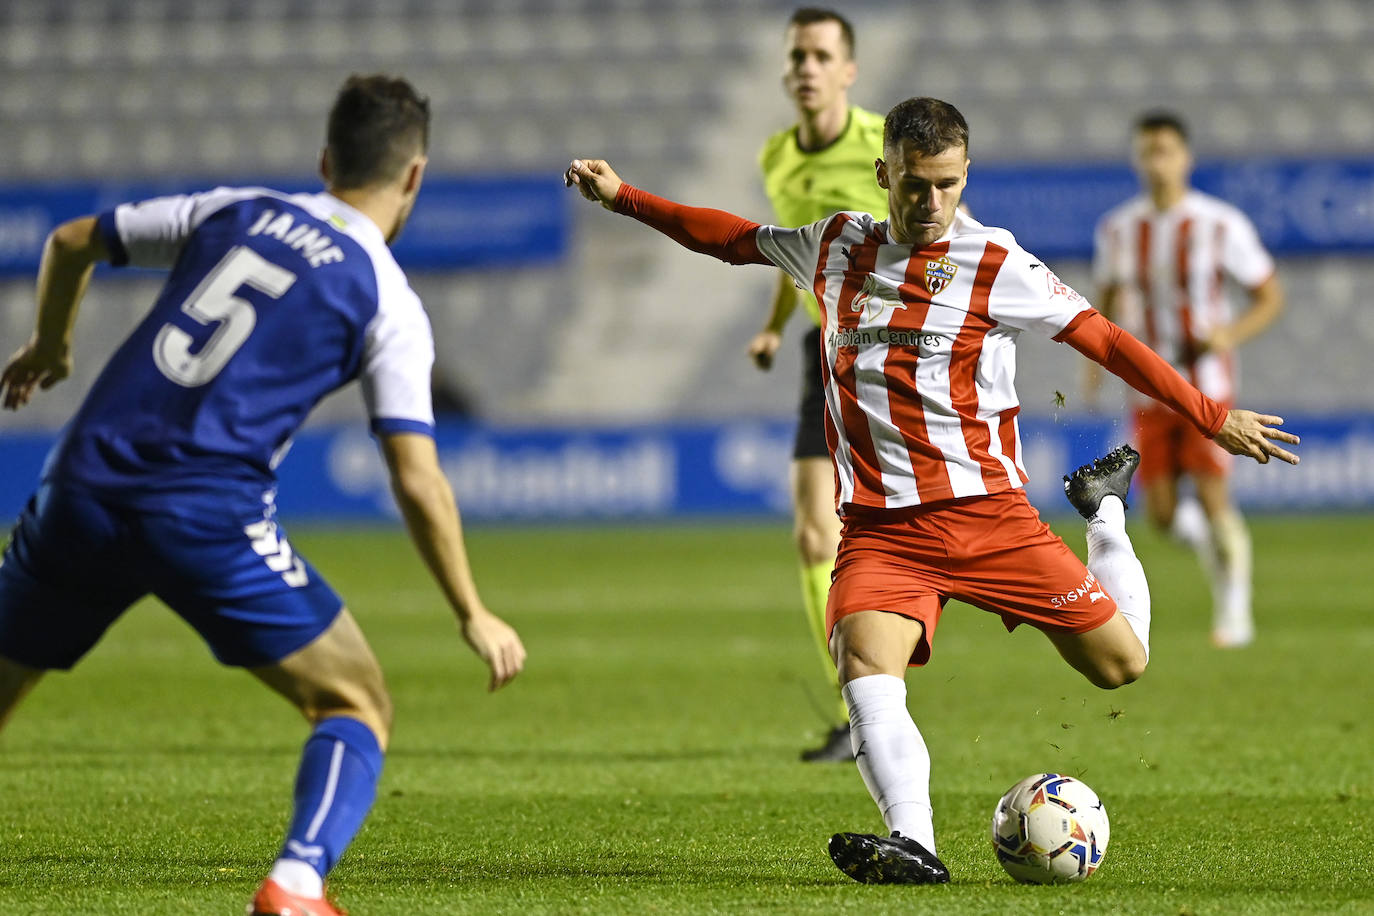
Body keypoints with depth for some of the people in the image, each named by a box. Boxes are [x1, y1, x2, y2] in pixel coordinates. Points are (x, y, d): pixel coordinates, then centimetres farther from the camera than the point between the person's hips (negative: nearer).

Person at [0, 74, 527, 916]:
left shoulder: (232, 211, 15)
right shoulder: (388, 302, 3)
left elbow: (71, 242, 23)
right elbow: (416, 479, -3)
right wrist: (474, 616, 6)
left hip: (86, 482, 4)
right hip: (210, 518, -4)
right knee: (358, 707, 7)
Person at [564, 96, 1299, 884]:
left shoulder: (996, 264, -2)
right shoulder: (837, 247, 10)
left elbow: (1105, 340, -1)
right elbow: (733, 237, 26)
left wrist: (1213, 419, -4)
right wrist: (624, 197, 26)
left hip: (986, 511, -2)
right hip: (879, 526, 2)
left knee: (1121, 663, -2)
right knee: (866, 666, -28)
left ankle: (1106, 507, 28)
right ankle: (913, 844, -40)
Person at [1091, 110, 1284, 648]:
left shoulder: (1221, 226, -10)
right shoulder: (1117, 230, 1)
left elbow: (1271, 296, -3)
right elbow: (1107, 301, 15)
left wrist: (1232, 335, -21)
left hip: (1207, 381, -3)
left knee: (1212, 501, -11)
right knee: (1163, 515, -1)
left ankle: (1234, 612, 7)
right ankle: (1213, 545, 33)